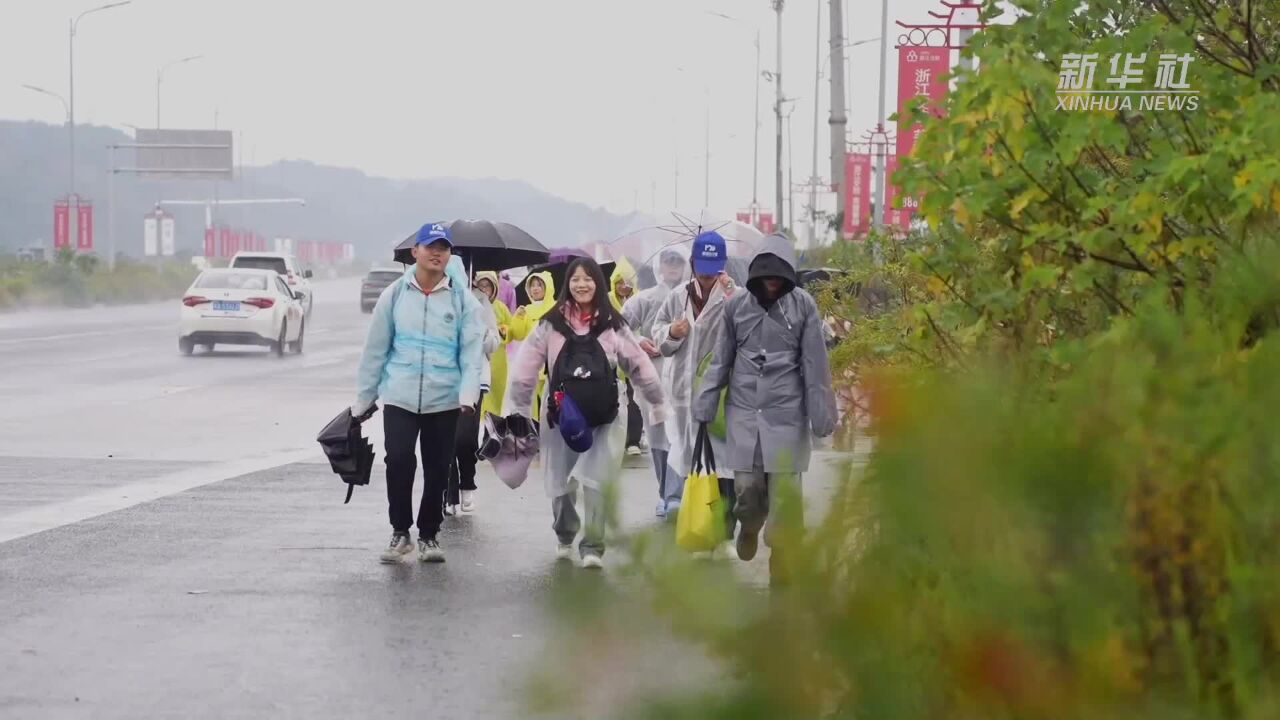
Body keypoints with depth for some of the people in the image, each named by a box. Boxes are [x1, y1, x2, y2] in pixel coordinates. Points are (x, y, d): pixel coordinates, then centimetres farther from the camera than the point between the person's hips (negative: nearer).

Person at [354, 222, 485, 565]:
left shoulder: (462, 298, 1)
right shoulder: (396, 294, 3)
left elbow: (472, 348, -3)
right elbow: (376, 348, 8)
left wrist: (469, 392, -18)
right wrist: (363, 398, 9)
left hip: (444, 399, 0)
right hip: (399, 396, 0)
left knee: (437, 469, 6)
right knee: (398, 461, -13)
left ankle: (429, 535, 21)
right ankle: (400, 531, 4)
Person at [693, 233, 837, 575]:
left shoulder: (803, 305, -4)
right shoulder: (737, 304, 1)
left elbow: (815, 364, -3)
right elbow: (721, 360, 8)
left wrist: (821, 413, -5)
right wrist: (704, 405, 6)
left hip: (787, 411, -1)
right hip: (744, 409, 1)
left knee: (784, 488, -5)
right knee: (747, 486, 2)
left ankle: (781, 549, 7)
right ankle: (749, 526, 34)